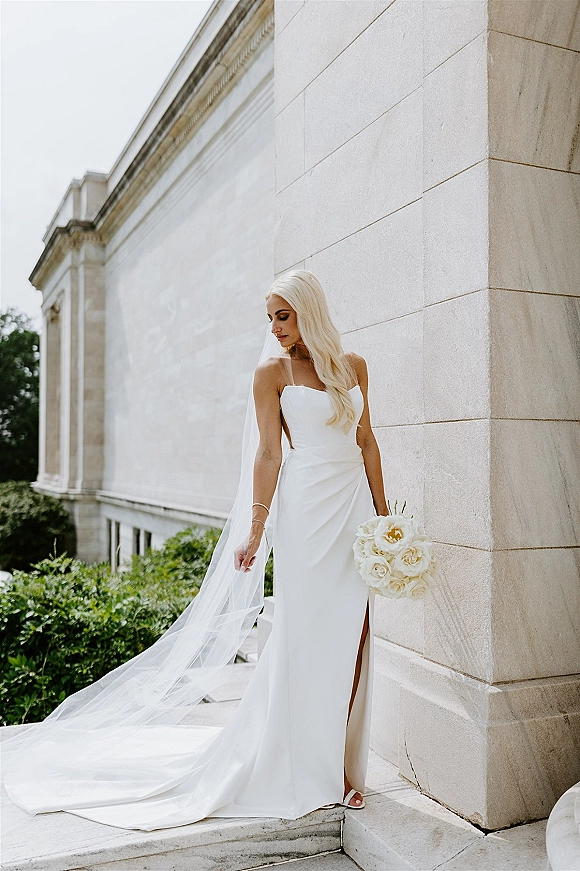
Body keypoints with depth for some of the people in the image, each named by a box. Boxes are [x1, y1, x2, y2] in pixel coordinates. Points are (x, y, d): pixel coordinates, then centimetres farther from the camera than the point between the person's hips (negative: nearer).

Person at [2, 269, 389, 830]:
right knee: (305, 638, 1)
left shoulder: (352, 365, 11)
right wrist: (255, 531, -5)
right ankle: (306, 773, 19)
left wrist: (382, 511, 10)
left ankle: (341, 765, 20)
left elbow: (366, 441, 13)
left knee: (351, 639, 4)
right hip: (307, 511, -4)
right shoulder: (272, 370, 0)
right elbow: (269, 453, -3)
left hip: (355, 506, 4)